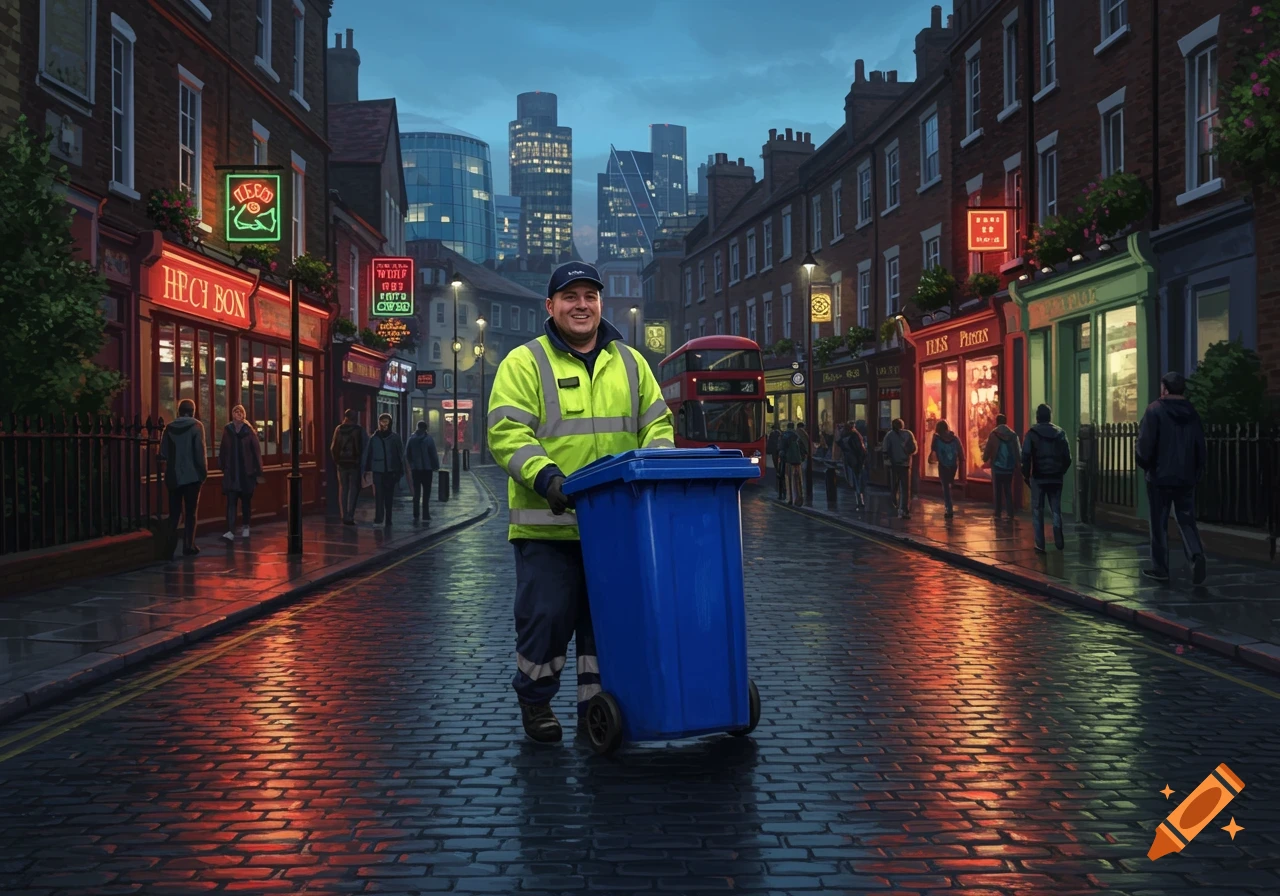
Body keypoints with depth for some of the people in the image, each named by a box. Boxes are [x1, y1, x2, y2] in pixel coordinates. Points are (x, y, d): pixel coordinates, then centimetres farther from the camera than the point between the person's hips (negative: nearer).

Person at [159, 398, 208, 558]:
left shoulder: (169, 427, 4)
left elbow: (163, 453, 1)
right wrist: (204, 471, -4)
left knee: (174, 512, 10)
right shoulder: (196, 426, -6)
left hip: (173, 476, 3)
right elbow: (199, 451, -12)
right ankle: (188, 546, 1)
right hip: (192, 475, -3)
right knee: (190, 512, 3)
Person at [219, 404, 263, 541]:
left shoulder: (249, 431, -2)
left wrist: (258, 471, -4)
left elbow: (257, 451, -2)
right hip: (231, 472, 0)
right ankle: (230, 531, -16)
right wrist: (222, 466, 3)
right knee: (231, 501, -10)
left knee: (246, 501, 12)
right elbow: (223, 450, 5)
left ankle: (245, 527, 30)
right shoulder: (227, 430, 2)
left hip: (247, 472, 0)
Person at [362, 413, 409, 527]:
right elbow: (367, 454, 4)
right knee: (379, 495, -10)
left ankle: (388, 519, 16)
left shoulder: (395, 437, 0)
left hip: (391, 471, 1)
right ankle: (379, 518, -12)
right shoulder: (373, 438, 2)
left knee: (389, 496, 8)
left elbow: (401, 455, 1)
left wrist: (401, 470, -3)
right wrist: (365, 470, 1)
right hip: (378, 470, -1)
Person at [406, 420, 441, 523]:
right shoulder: (429, 439, -9)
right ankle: (425, 514, 1)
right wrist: (436, 466, 2)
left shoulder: (411, 439, -1)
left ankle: (416, 515, 4)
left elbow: (407, 454, 3)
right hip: (427, 468, -2)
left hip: (415, 469, 2)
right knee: (426, 492, 4)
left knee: (416, 492, 8)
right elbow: (433, 454, -9)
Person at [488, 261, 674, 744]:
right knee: (547, 615, 0)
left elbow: (656, 423, 16)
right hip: (547, 523, -4)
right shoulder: (525, 362, 0)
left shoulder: (629, 362, 15)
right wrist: (544, 475, -24)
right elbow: (506, 433, -9)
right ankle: (535, 700, 22)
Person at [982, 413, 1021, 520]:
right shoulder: (1013, 434, 1)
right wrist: (1016, 464, 7)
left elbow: (988, 450, -8)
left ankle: (998, 514, 4)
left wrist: (985, 459, 10)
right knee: (1008, 491, 11)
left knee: (997, 491, 5)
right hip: (1009, 467, 3)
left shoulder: (993, 434, -8)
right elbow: (1018, 451, -1)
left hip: (997, 467, -3)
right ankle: (1010, 513, 4)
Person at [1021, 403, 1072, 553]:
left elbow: (1026, 456, -13)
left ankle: (1040, 545, -1)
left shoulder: (1032, 433, -5)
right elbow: (1067, 457, 4)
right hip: (1056, 477, 3)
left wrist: (1026, 474, -3)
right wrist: (1061, 472, 14)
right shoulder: (1060, 432, 5)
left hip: (1038, 477, -3)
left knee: (1037, 511, 3)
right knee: (1056, 510, 13)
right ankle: (1059, 542, 8)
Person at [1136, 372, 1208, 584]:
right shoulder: (1192, 413, 5)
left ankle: (1160, 568, 10)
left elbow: (1145, 443, -15)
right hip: (1186, 478, 4)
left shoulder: (1155, 410, -10)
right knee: (1186, 521, 9)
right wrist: (1196, 471, 14)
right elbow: (1201, 447, 5)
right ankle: (1197, 555, -16)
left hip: (1160, 477, -4)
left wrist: (1145, 465, 2)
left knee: (1159, 524, 6)